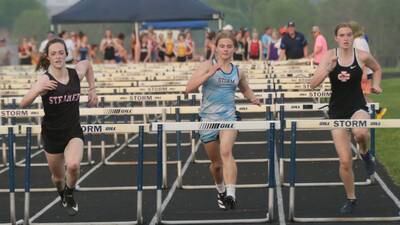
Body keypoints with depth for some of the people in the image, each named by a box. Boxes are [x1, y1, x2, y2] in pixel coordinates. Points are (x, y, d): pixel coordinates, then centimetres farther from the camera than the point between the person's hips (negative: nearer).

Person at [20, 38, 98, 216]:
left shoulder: (76, 73, -9)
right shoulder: (45, 80, -19)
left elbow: (88, 64, 16)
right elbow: (23, 104, -27)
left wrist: (92, 89, 9)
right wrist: (38, 90, -44)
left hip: (73, 131, 1)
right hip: (52, 133, -1)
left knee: (73, 165, -28)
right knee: (58, 176, 16)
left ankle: (70, 196, 4)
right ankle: (62, 194, 55)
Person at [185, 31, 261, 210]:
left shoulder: (238, 72, 7)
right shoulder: (208, 65, -4)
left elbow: (245, 89, 27)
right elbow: (189, 88, -15)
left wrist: (252, 98, 5)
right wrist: (210, 73, -25)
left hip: (229, 116, 0)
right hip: (208, 117, 0)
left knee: (226, 152, -26)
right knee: (216, 162, 13)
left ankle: (230, 195, -34)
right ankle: (221, 191, 41)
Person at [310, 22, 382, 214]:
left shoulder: (362, 56, -5)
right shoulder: (330, 56, -7)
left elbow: (377, 69, 18)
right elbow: (313, 84, -14)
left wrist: (376, 85, 1)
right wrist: (328, 68, -28)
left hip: (358, 107, -1)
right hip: (337, 111, 1)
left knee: (360, 132, -38)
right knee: (345, 161, 1)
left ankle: (365, 153, -1)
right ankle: (351, 199, 24)